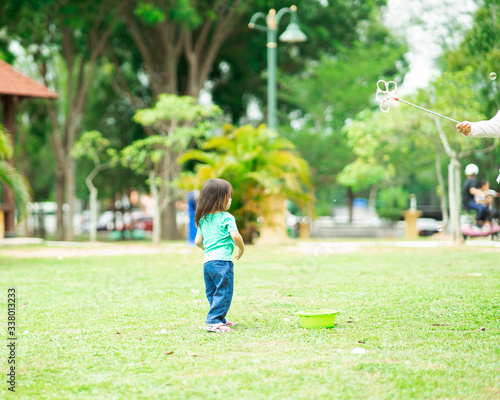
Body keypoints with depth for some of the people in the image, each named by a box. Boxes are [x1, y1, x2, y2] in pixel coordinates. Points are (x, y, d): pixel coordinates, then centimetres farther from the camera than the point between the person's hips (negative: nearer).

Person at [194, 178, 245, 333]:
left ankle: (220, 319, 24)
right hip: (222, 261, -8)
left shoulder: (203, 219, 14)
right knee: (223, 292, -5)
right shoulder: (226, 217, -7)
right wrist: (242, 248, 1)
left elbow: (198, 242, 16)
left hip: (207, 261, 8)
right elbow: (235, 236, -17)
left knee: (212, 293, 15)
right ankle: (214, 321, -12)